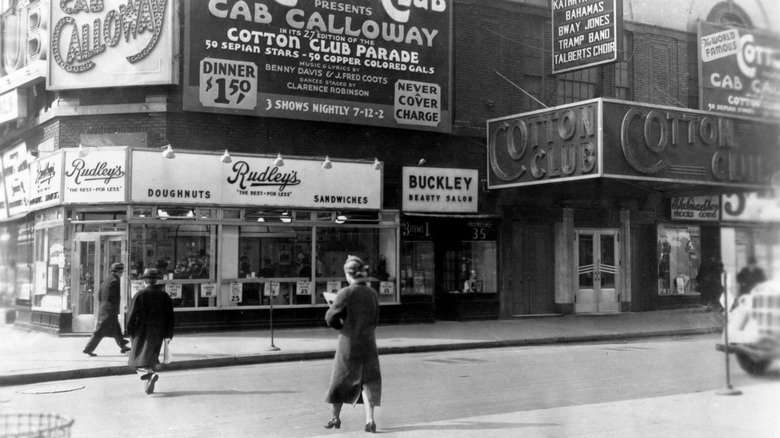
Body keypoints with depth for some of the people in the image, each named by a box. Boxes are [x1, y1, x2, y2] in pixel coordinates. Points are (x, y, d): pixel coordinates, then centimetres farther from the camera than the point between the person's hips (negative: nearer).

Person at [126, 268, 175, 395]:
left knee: (140, 357, -1)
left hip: (142, 331, -4)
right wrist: (168, 334, 11)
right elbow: (170, 316, 6)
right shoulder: (164, 295, 5)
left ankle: (149, 374, -28)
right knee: (152, 356, 16)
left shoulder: (140, 294, -7)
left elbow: (131, 314, -8)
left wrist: (130, 331, 2)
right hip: (158, 332, 4)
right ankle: (150, 385, 15)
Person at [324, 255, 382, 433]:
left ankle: (335, 417, 25)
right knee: (369, 380, 10)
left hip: (349, 343, -3)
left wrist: (341, 326, 7)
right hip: (369, 342, 3)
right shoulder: (373, 293, 0)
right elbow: (374, 320, 8)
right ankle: (370, 420, -1)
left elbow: (330, 317, -12)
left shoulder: (346, 293, -15)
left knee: (341, 379, 12)